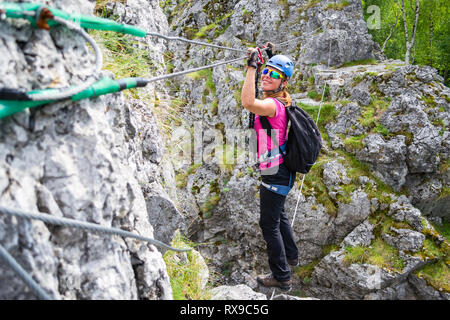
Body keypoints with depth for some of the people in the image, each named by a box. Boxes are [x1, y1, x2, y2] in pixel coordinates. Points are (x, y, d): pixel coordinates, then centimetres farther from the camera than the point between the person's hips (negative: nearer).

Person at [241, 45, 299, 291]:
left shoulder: (272, 105, -26)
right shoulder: (281, 100, 4)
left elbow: (247, 102, -45)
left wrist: (252, 65, -40)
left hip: (275, 175, -10)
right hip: (281, 171, 11)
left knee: (269, 223, 2)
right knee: (278, 214, 29)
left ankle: (281, 276, 15)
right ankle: (291, 255, 50)